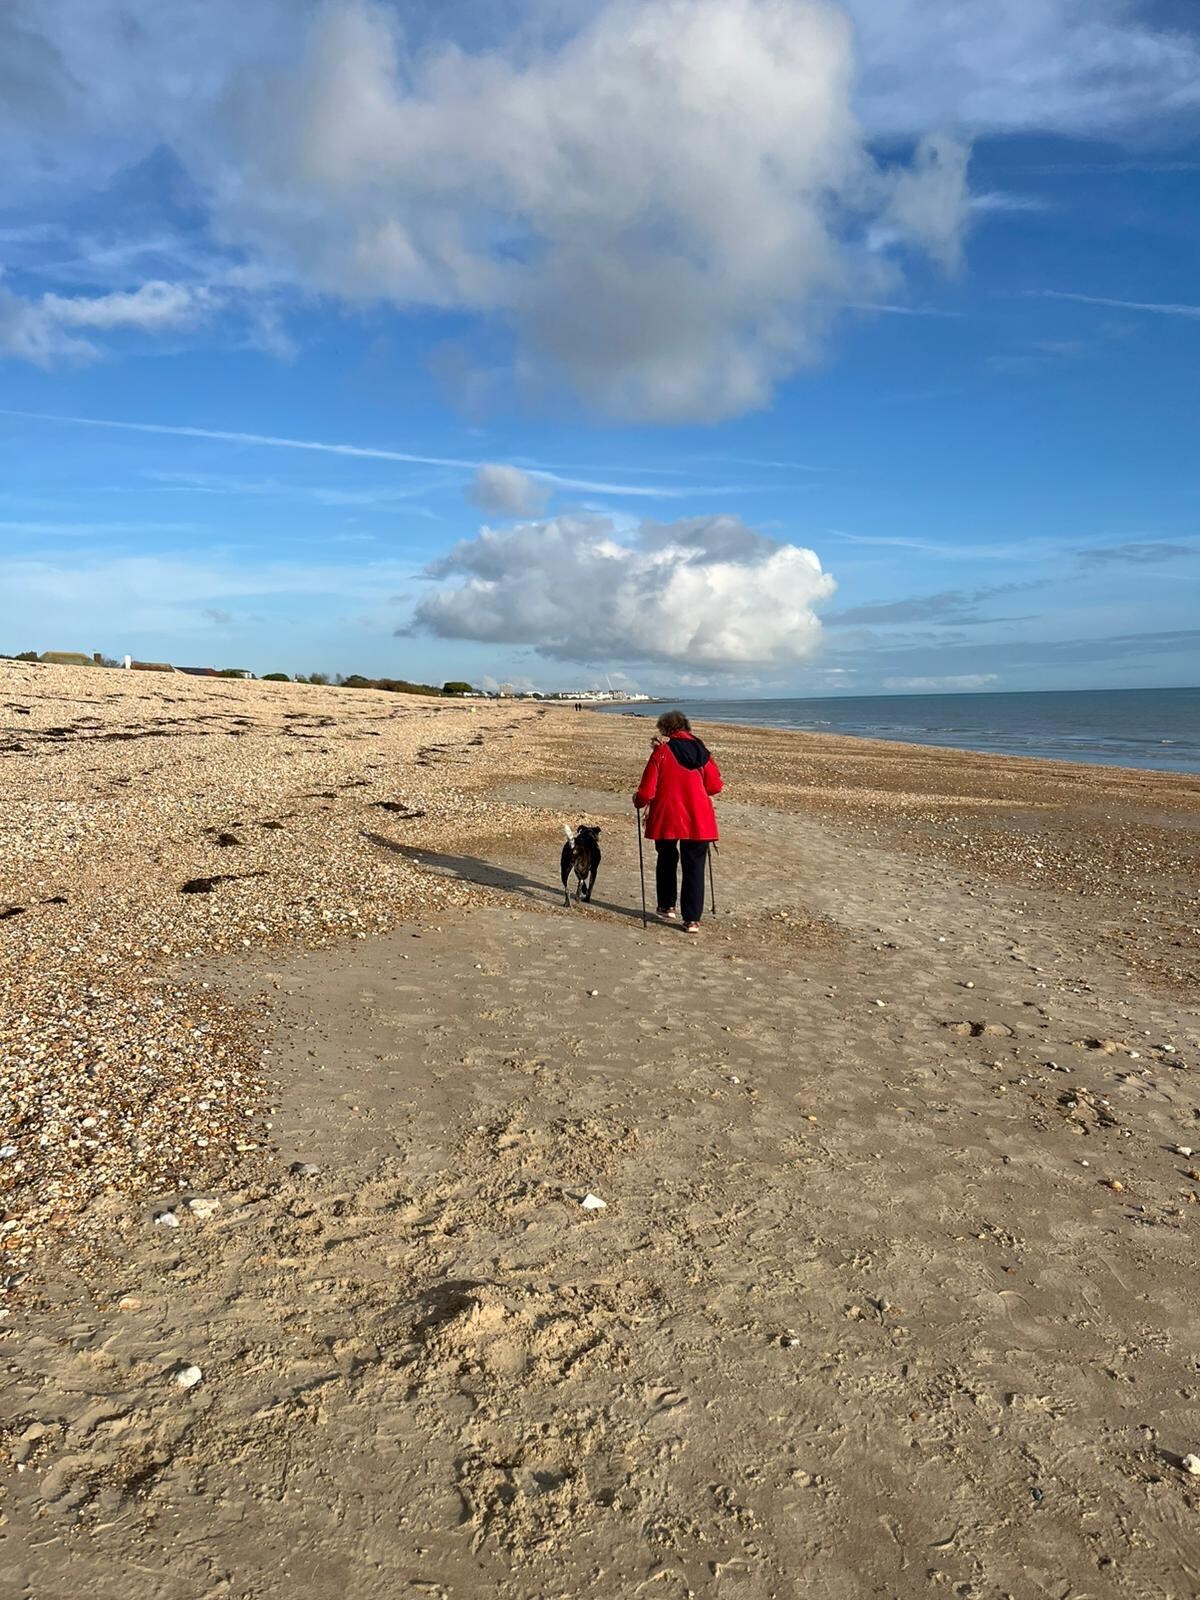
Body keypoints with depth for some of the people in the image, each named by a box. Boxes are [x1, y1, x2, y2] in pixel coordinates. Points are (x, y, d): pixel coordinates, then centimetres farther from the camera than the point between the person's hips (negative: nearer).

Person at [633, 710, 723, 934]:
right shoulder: (701, 751, 3)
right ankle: (693, 919, 2)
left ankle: (667, 906, 30)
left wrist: (639, 802, 11)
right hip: (698, 820, 2)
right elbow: (715, 786, 7)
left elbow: (646, 791, -9)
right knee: (694, 867, 6)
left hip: (667, 817, -2)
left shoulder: (662, 751, -7)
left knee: (667, 860, 21)